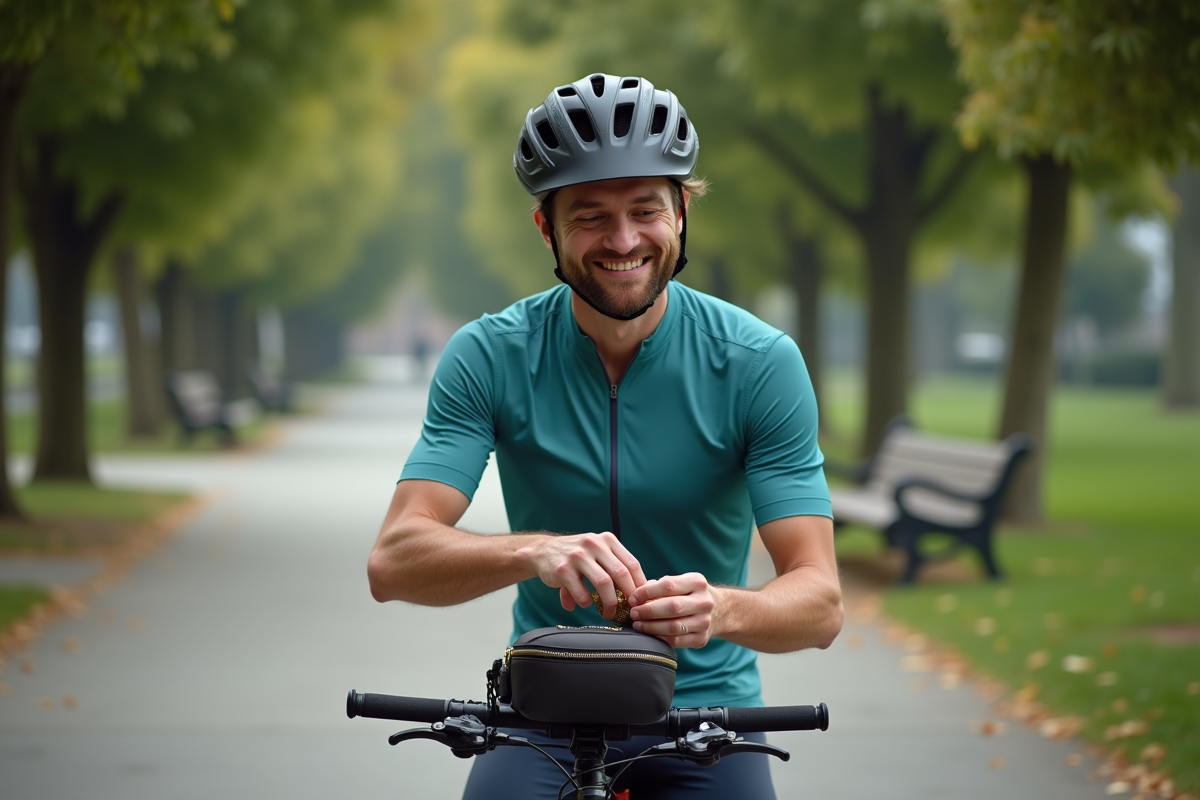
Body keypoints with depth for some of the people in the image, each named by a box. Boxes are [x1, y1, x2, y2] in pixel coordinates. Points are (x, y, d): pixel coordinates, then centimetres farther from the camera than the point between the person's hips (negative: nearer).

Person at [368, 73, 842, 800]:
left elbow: (820, 601, -14)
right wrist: (533, 552, -37)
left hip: (703, 709, 0)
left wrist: (721, 609, -37)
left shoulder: (760, 363, -10)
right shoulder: (491, 356, -8)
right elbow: (394, 562, -18)